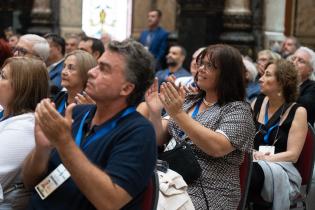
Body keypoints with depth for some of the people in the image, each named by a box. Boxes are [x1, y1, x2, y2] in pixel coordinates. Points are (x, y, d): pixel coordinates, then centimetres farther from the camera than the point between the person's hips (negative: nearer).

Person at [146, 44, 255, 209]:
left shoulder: (238, 110, -3)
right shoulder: (189, 102, 15)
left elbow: (216, 147, -20)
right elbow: (159, 139, 10)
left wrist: (178, 114, -23)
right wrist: (154, 112, -9)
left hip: (207, 194, -5)